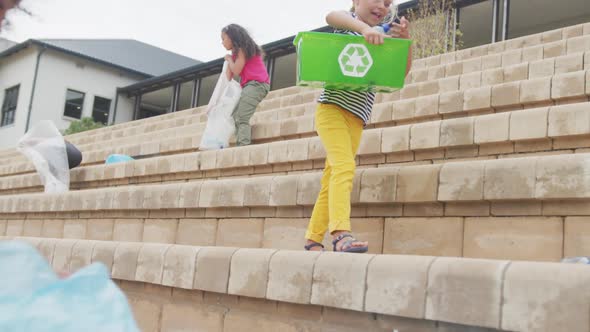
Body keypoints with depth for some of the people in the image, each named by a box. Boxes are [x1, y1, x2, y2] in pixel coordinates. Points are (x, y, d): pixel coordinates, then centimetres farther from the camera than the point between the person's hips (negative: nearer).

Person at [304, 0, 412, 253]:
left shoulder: (382, 40, 20)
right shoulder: (347, 22, 4)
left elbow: (401, 72, 12)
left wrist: (405, 40, -5)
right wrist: (364, 27, -40)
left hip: (356, 117, 6)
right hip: (332, 107, -6)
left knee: (332, 179, 5)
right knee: (344, 167, -25)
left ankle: (312, 240, 10)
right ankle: (341, 233, -36)